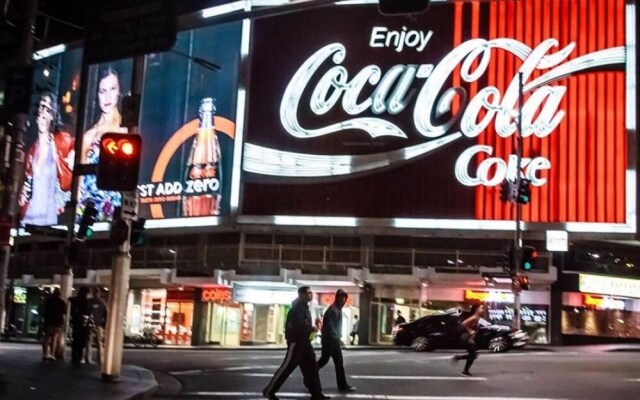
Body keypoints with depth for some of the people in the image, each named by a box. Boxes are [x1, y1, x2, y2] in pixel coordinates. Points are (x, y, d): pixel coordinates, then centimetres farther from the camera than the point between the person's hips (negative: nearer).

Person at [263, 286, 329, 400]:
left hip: (304, 342, 10)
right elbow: (298, 325, -26)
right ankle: (269, 391, 2)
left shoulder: (304, 307, 17)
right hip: (296, 342, -10)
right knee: (287, 367, -6)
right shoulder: (298, 307, -15)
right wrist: (312, 329, -14)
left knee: (311, 367, 8)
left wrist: (311, 328, 1)